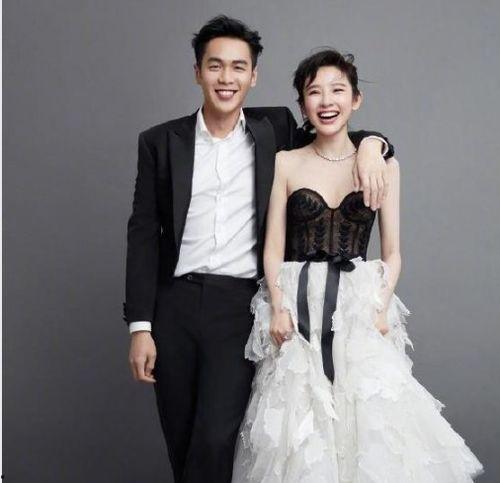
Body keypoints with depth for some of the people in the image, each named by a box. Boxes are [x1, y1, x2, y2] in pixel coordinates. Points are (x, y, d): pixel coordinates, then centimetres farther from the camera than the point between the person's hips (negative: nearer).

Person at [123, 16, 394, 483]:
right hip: (174, 306, 2)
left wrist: (369, 143, -7)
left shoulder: (275, 129, 5)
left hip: (241, 307, -1)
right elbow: (143, 234, 3)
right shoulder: (160, 142, 5)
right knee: (181, 445, 10)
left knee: (215, 441, -13)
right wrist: (140, 326, -2)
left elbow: (329, 135, 19)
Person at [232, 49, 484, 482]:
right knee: (298, 419, -2)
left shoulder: (383, 164, 6)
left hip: (360, 302, 0)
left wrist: (380, 308, -8)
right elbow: (273, 248, 3)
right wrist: (279, 308, -10)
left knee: (369, 416, -9)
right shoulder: (285, 163, 5)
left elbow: (392, 252, 6)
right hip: (297, 304, 0)